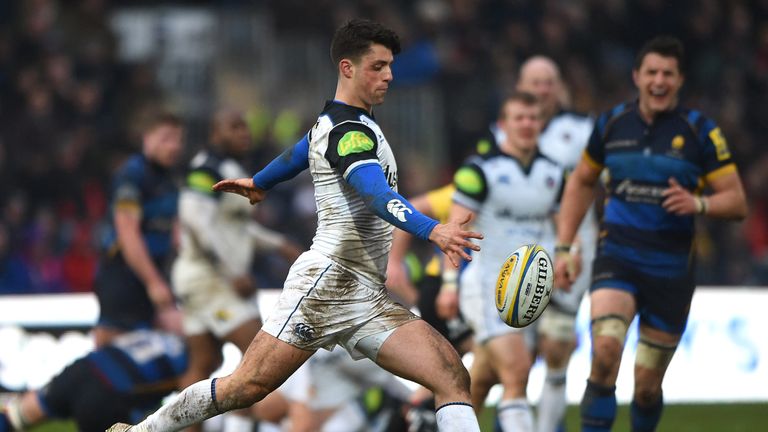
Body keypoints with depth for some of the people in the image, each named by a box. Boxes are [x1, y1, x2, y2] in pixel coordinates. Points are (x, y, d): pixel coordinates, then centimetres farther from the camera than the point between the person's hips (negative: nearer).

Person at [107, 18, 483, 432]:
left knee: (454, 378, -9)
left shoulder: (340, 120, 17)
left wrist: (259, 182, 56)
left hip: (369, 303, 9)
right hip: (327, 284, -9)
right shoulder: (348, 133, -14)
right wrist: (432, 230, -47)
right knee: (247, 386, -7)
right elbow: (379, 197, -31)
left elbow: (302, 151, 38)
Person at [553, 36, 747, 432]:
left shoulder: (700, 132, -3)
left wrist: (698, 204, -24)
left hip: (671, 269, -1)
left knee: (647, 386, 4)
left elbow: (737, 202, -3)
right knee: (605, 348, -26)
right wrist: (564, 247, 11)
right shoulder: (611, 124, 3)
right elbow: (581, 181, 18)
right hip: (617, 257, 1)